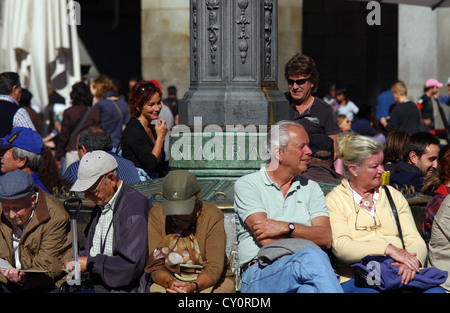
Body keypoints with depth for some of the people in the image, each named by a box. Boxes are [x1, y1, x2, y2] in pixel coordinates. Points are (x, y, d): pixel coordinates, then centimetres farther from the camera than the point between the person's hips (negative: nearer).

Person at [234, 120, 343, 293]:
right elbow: (265, 239, -5)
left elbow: (326, 238, 6)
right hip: (259, 274, -3)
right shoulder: (247, 185, 9)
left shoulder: (311, 187, 22)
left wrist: (286, 227, -9)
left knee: (311, 287, -37)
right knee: (312, 258, -36)